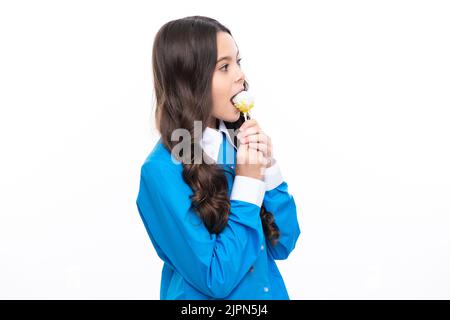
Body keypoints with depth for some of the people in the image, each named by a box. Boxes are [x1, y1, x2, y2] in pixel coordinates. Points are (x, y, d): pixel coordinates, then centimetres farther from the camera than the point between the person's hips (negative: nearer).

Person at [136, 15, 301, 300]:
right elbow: (216, 280, -22)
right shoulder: (163, 170, -22)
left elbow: (282, 245, -2)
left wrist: (267, 167, -15)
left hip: (271, 292, 5)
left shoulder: (240, 142, -5)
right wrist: (248, 181, -20)